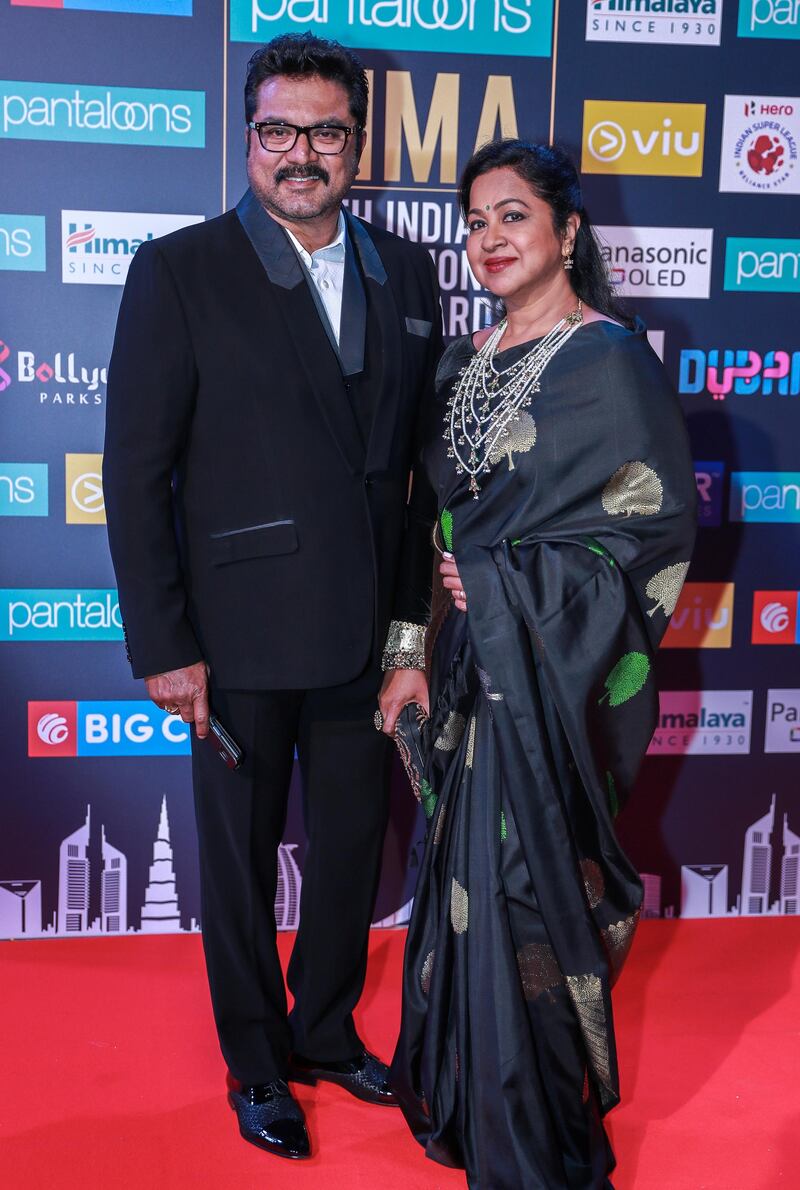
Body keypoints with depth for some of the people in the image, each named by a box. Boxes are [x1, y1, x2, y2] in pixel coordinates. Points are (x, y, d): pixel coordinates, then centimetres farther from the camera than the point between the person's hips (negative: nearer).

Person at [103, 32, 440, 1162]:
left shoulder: (406, 274, 5)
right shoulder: (180, 271, -7)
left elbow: (419, 462, 7)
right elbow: (136, 472, -9)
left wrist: (412, 625, 5)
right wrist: (162, 647, -11)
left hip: (365, 637, 4)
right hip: (241, 641, -4)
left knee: (354, 852, 18)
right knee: (241, 863, 14)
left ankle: (325, 1029, 43)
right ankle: (256, 1062, 37)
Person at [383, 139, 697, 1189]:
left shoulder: (610, 358, -11)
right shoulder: (472, 358, 11)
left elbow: (657, 526, -13)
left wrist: (503, 580, -13)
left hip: (552, 672, -7)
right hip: (475, 657, 7)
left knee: (529, 885, 2)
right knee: (470, 874, 16)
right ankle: (467, 1097, 37)